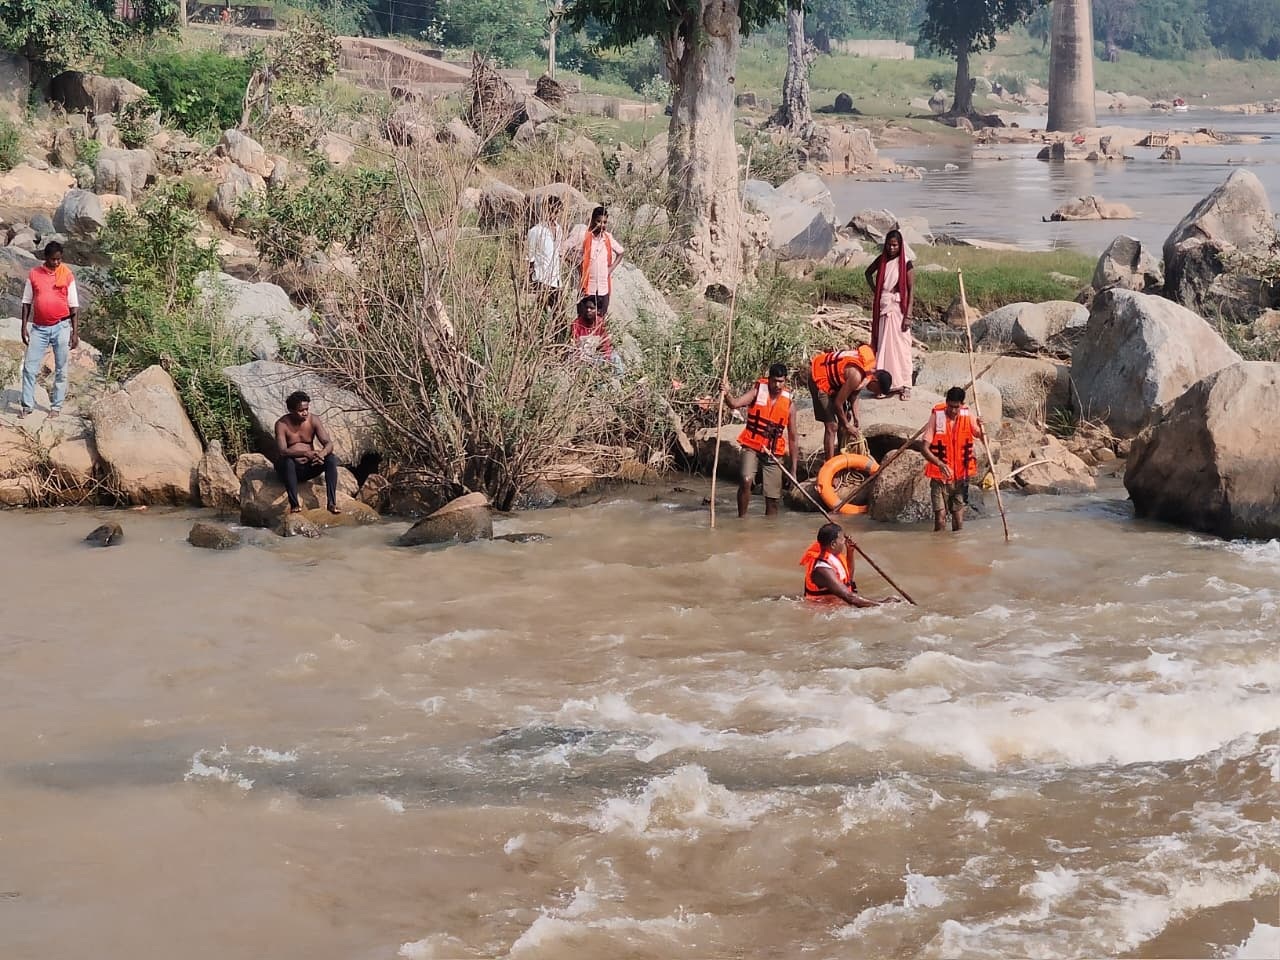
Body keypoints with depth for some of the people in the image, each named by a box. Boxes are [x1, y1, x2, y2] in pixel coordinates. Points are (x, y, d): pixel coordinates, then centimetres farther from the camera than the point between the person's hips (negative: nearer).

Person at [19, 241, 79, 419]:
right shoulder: (34, 274, 2)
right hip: (39, 328, 1)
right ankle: (27, 405, 4)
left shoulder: (67, 275, -1)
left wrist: (75, 332, -1)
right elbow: (27, 302, 8)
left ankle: (56, 406, 12)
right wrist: (24, 326, 0)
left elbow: (74, 305, 2)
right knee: (29, 367, -3)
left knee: (61, 369, 4)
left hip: (61, 326, -1)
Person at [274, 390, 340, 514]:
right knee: (288, 461, -37)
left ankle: (331, 503, -26)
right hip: (290, 467, -3)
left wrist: (321, 454, -36)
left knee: (332, 459, -21)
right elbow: (281, 451, -28)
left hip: (308, 467, 3)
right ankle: (294, 504, -34)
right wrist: (305, 453, -42)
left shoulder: (314, 421, -4)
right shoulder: (282, 424, -15)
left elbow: (329, 443, -10)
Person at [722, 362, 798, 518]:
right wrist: (727, 395, -42)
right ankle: (741, 519, -15)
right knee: (746, 480, -27)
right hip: (752, 448, -2)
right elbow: (735, 404, -19)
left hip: (773, 454, 2)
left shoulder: (789, 404, 1)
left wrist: (794, 469, 6)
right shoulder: (757, 392, -3)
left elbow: (792, 439, 6)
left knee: (773, 499, 3)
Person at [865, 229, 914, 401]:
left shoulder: (905, 263, -7)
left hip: (899, 309, -4)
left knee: (901, 346, -3)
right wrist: (874, 291, 10)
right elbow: (868, 273, 25)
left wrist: (908, 315, -13)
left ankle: (904, 386, 0)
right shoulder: (882, 260, 5)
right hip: (883, 309, 4)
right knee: (883, 346, 6)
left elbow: (910, 290, -8)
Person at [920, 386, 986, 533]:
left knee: (959, 523, 6)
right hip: (940, 478, -3)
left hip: (961, 477, 3)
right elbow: (925, 449, -14)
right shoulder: (936, 416, -11)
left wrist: (981, 428, -23)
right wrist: (940, 463, -32)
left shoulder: (967, 416, -2)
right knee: (940, 522, -8)